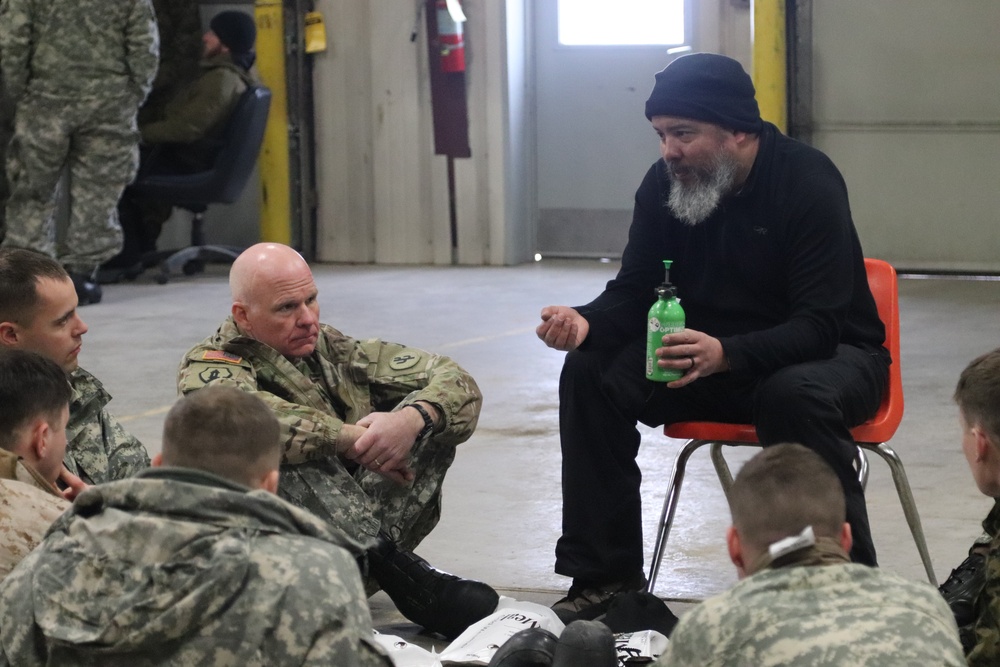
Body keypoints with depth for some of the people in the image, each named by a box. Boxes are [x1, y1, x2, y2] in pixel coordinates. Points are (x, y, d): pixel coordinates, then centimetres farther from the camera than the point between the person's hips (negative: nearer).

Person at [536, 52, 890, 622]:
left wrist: (726, 355, -46)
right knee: (592, 373, -16)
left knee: (796, 396, -40)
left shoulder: (809, 182, -22)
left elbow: (818, 326, -28)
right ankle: (604, 577, -8)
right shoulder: (664, 185, -5)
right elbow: (634, 292, 0)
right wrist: (586, 324, -24)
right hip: (711, 356, 6)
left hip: (824, 354, -5)